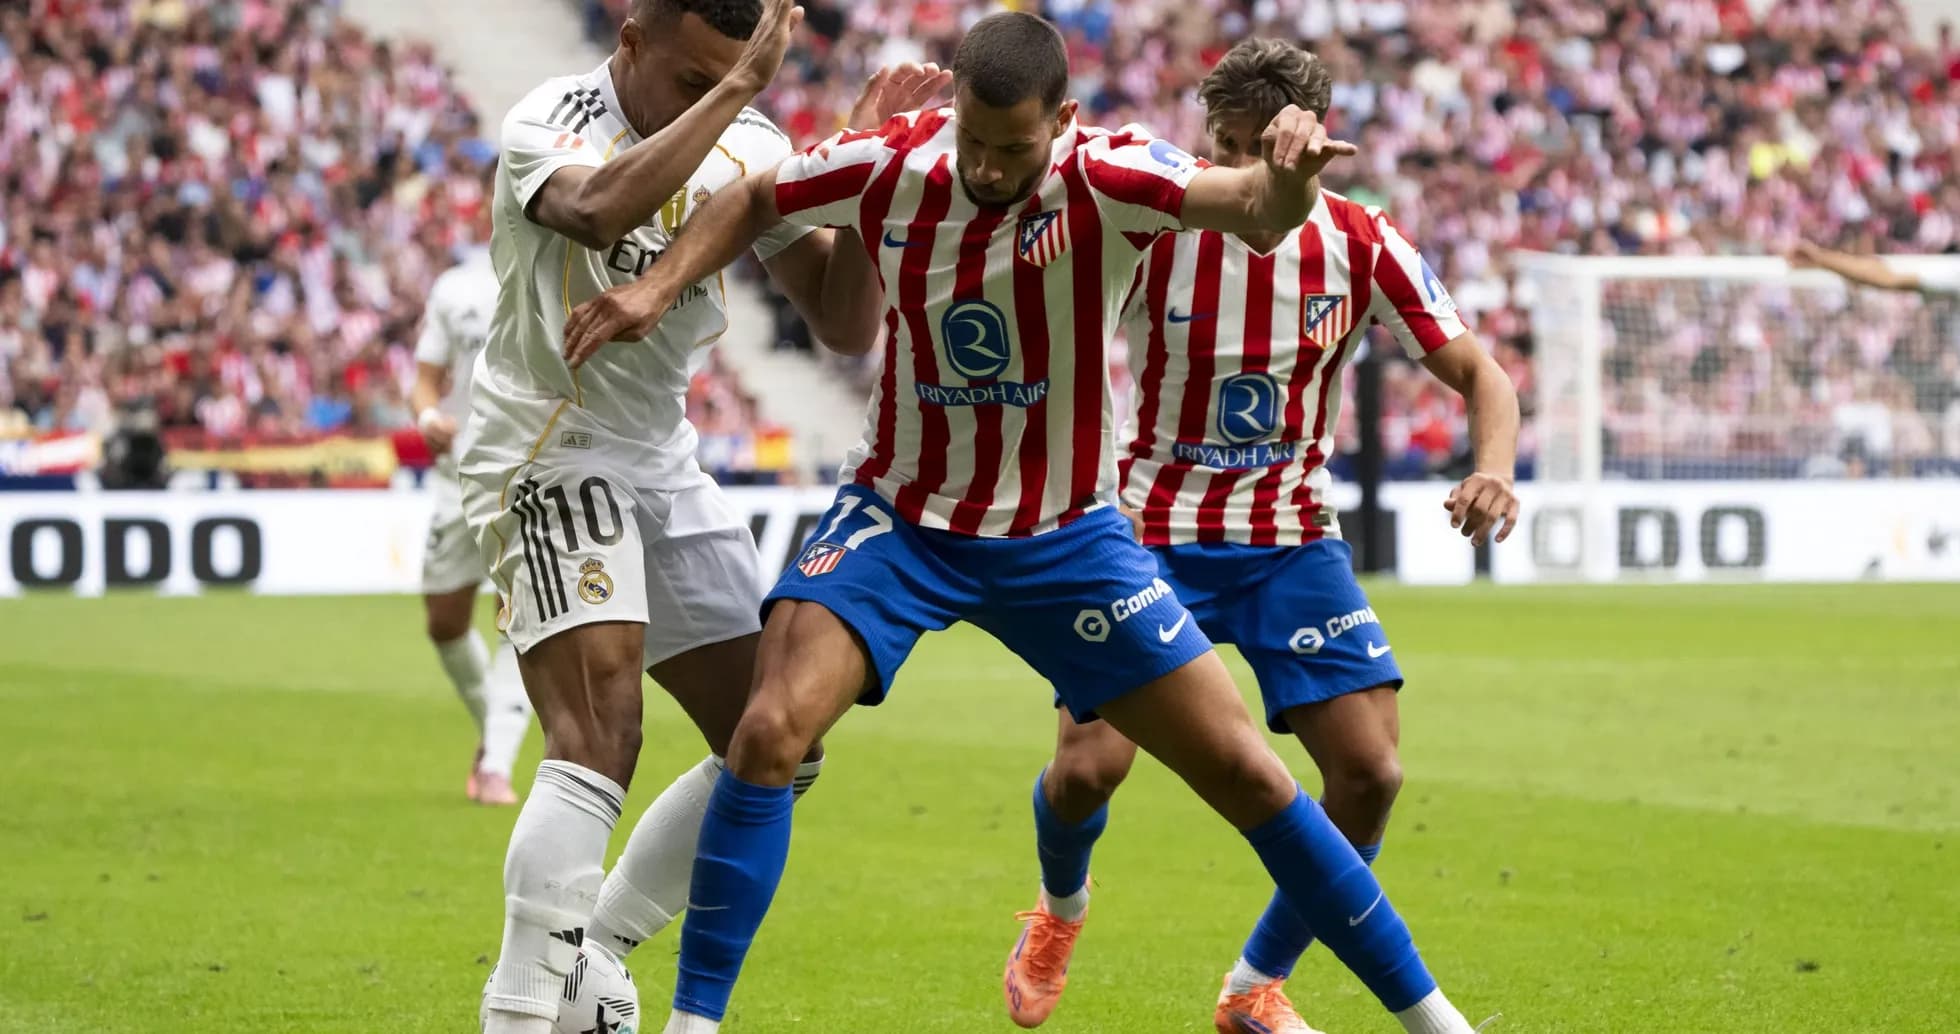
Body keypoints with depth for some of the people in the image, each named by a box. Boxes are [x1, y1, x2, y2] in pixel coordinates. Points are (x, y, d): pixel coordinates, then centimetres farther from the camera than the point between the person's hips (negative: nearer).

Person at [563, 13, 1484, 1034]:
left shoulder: (1103, 179, -20)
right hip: (899, 516, 1)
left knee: (1244, 769, -2)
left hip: (1062, 537, -1)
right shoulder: (891, 166, -13)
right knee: (770, 731, -22)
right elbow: (753, 202, 7)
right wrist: (658, 288, -8)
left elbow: (1253, 205, -38)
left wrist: (1286, 175, -61)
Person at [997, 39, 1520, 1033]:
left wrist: (1494, 467, -22)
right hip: (1153, 532, -2)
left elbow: (1477, 372, -2)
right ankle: (1060, 910, 22)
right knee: (1089, 763, -16)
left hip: (1292, 540, 2)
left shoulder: (1361, 245, -7)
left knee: (1370, 771, -12)